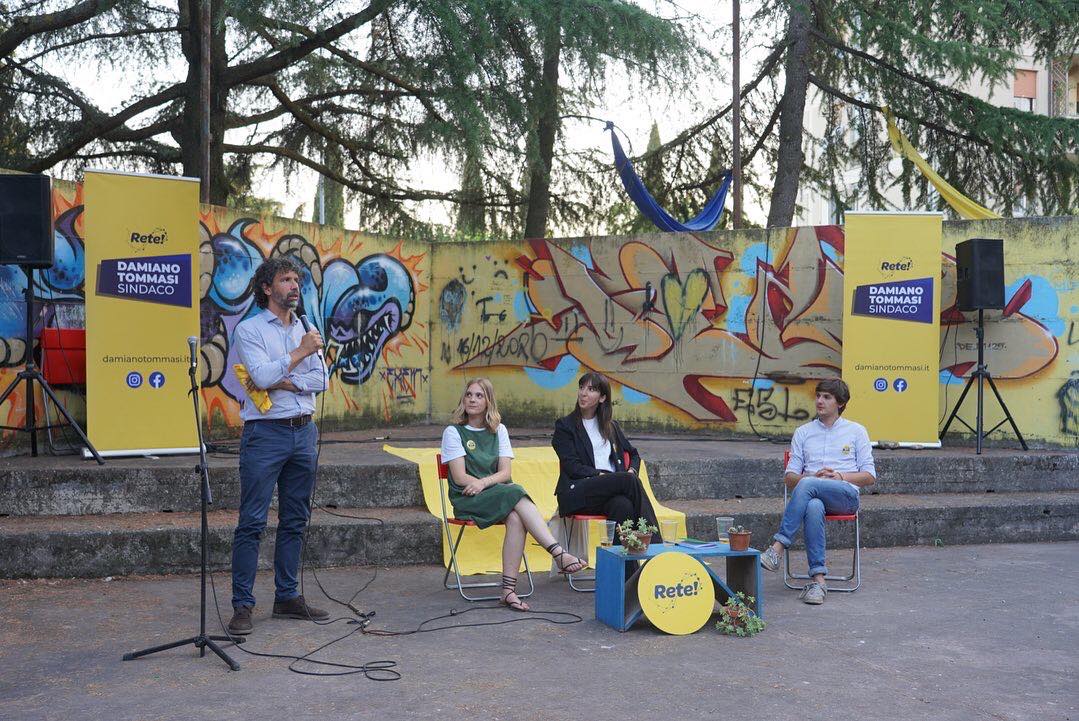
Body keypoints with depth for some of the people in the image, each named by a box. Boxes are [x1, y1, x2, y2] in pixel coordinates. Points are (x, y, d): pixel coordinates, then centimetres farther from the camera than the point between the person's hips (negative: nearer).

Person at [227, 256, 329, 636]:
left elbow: (321, 380, 3)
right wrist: (300, 353, -11)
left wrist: (282, 382, -10)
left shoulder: (306, 329, 14)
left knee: (295, 520, 11)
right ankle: (242, 605, 1)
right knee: (252, 522, -5)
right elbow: (262, 375, -17)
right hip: (265, 433, -6)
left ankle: (287, 597, 20)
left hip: (304, 433, 6)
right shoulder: (249, 329, -2)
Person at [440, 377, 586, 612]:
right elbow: (460, 477, -6)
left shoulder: (499, 431, 16)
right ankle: (559, 554, -38)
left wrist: (483, 482, -15)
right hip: (467, 499, -3)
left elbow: (504, 473, 4)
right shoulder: (453, 432, 4)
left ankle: (509, 589, -35)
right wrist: (486, 484, -16)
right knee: (517, 496, -31)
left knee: (515, 519, -32)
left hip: (499, 493, 3)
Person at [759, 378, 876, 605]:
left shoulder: (856, 431, 16)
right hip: (813, 495, 2)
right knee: (813, 508, -39)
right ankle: (818, 579, -41)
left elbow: (870, 476, 11)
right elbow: (789, 478, 14)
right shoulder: (803, 432, 21)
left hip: (847, 495, -2)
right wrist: (813, 476, -7)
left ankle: (778, 548, -38)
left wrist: (840, 476, -7)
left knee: (807, 485, -36)